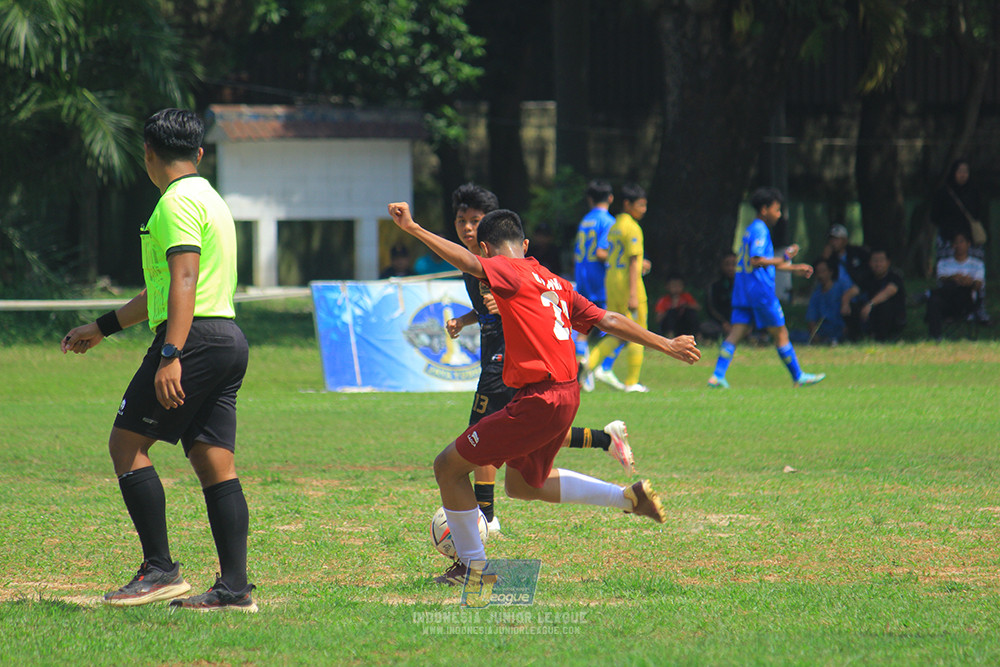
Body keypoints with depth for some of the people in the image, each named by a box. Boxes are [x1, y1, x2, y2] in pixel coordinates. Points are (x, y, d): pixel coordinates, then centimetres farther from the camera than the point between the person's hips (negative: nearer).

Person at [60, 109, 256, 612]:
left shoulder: (178, 202, -8)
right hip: (229, 341, 9)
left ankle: (160, 570, -8)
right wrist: (102, 328, 37)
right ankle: (235, 588, -1)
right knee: (214, 463, 4)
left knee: (127, 443, -3)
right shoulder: (208, 199, 23)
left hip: (195, 338, -9)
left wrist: (171, 355, -28)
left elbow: (185, 281, -20)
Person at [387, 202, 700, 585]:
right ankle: (630, 496, 26)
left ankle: (471, 565, 8)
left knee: (448, 467, 2)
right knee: (522, 484, 29)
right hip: (566, 397, 9)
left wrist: (414, 230, -31)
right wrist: (666, 346, 22)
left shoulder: (512, 272, -8)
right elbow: (609, 321, 16)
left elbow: (469, 263, -27)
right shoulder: (553, 282, 16)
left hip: (538, 402, -9)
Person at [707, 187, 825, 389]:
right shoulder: (760, 230, -11)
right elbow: (756, 260, -23)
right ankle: (798, 377, 10)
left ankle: (718, 375, -11)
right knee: (780, 333, 2)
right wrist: (784, 260, -17)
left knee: (737, 332, 0)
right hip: (760, 289, -9)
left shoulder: (751, 229, 20)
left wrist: (794, 268, 30)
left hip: (743, 291, 9)